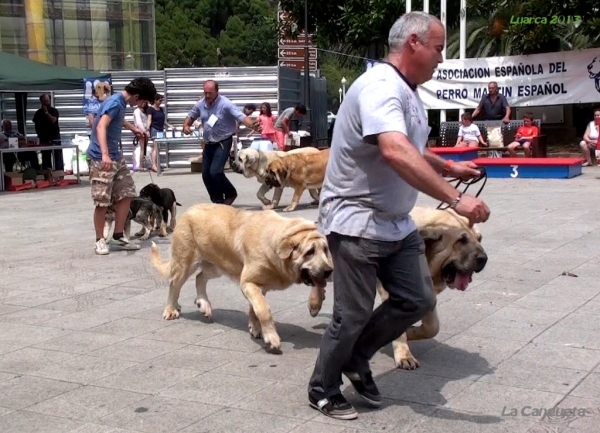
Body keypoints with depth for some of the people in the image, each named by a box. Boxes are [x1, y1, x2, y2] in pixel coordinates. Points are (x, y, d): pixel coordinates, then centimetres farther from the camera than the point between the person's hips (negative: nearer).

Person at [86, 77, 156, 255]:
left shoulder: (122, 103, 10)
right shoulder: (115, 102, -19)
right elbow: (101, 127, -33)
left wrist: (133, 129, 42)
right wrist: (104, 154, -44)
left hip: (115, 157, 10)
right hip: (101, 159, -10)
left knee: (126, 194, 7)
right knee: (102, 201, -5)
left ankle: (118, 236, 15)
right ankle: (99, 240, 8)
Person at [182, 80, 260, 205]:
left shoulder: (225, 104, -19)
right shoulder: (200, 104, 0)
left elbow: (241, 116, -29)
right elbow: (190, 116, 17)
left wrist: (252, 125, -48)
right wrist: (186, 126, -5)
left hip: (223, 142, -7)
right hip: (208, 143, 7)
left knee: (215, 171, -19)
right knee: (206, 174, 8)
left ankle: (230, 193, 6)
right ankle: (217, 200, 24)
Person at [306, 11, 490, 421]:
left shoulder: (408, 93, 11)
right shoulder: (380, 86, -21)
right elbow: (396, 154, -38)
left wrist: (450, 168, 19)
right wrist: (455, 199, -41)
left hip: (397, 223, 9)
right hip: (357, 222, -9)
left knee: (417, 300, 8)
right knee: (353, 315, 0)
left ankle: (356, 358, 27)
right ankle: (323, 391, 21)